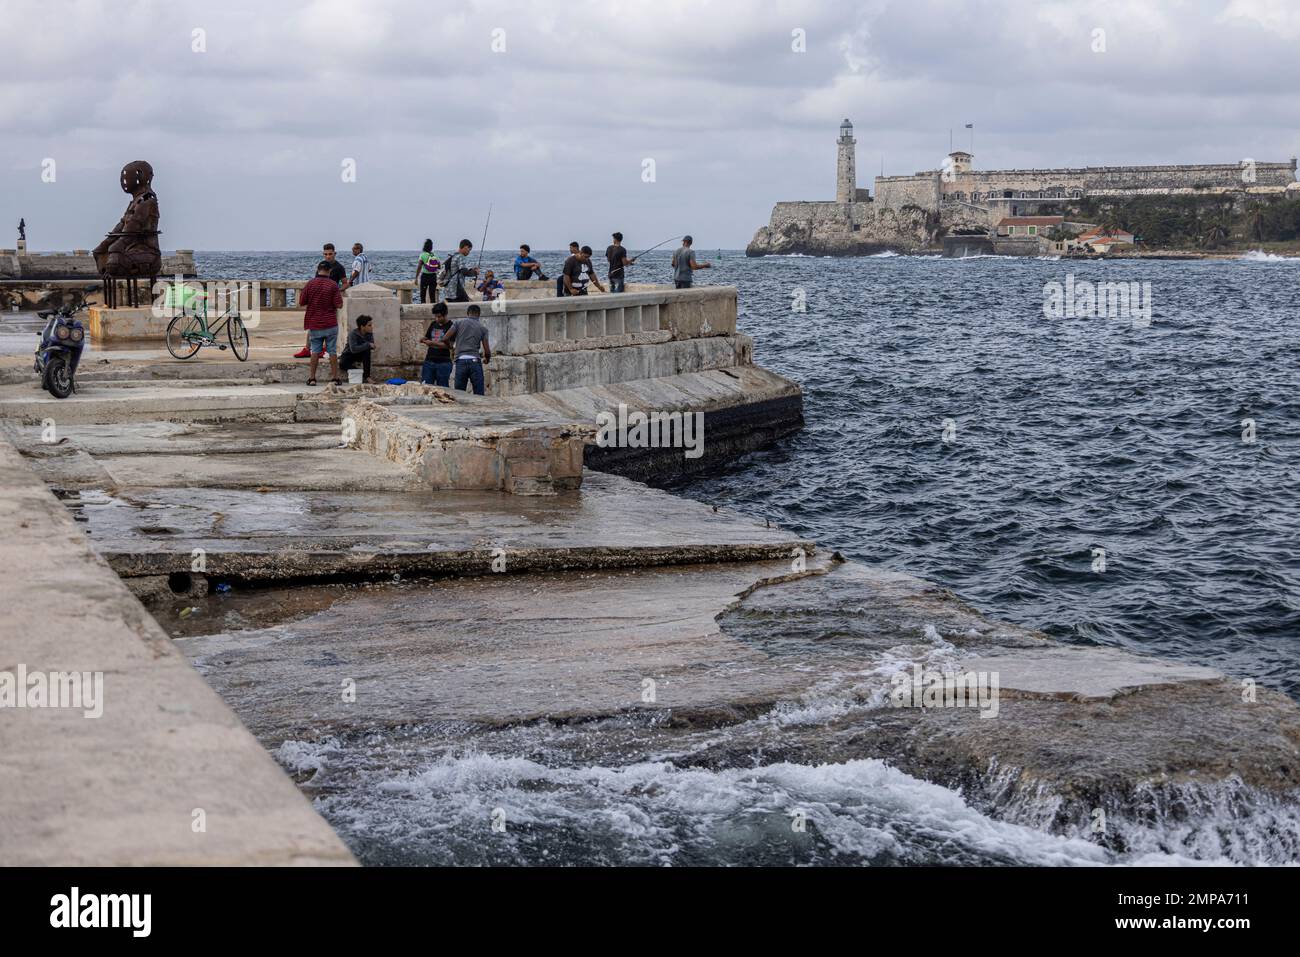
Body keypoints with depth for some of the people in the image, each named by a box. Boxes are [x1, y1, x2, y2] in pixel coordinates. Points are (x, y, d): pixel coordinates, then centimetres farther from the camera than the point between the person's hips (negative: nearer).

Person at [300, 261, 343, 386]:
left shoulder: (310, 284, -3)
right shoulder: (333, 285, -8)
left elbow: (302, 302, 2)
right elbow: (339, 305, -10)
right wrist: (340, 295, 9)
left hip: (314, 324, 1)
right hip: (331, 324, -1)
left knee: (315, 351, 8)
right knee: (332, 351, 5)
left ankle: (312, 378, 6)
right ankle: (335, 378, 6)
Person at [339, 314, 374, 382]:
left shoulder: (369, 333, -10)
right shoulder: (353, 334, -27)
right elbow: (353, 349, -39)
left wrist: (372, 347, -33)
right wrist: (368, 345, -38)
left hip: (359, 355, 4)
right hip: (349, 355, -4)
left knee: (367, 350, -30)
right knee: (342, 364, -37)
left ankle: (366, 376, -28)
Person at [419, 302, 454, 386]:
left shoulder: (451, 326, -5)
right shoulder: (433, 324, 13)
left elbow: (449, 345, -12)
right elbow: (427, 338, 21)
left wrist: (433, 343, -20)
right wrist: (423, 340, -3)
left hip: (443, 363, -5)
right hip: (429, 361, 5)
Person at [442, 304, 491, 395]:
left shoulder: (458, 322, 8)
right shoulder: (482, 328, 9)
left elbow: (446, 339, 1)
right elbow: (487, 351, 4)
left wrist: (452, 348, 22)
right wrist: (487, 359, 27)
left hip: (461, 361, 0)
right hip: (475, 362, 0)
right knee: (479, 395, 1)